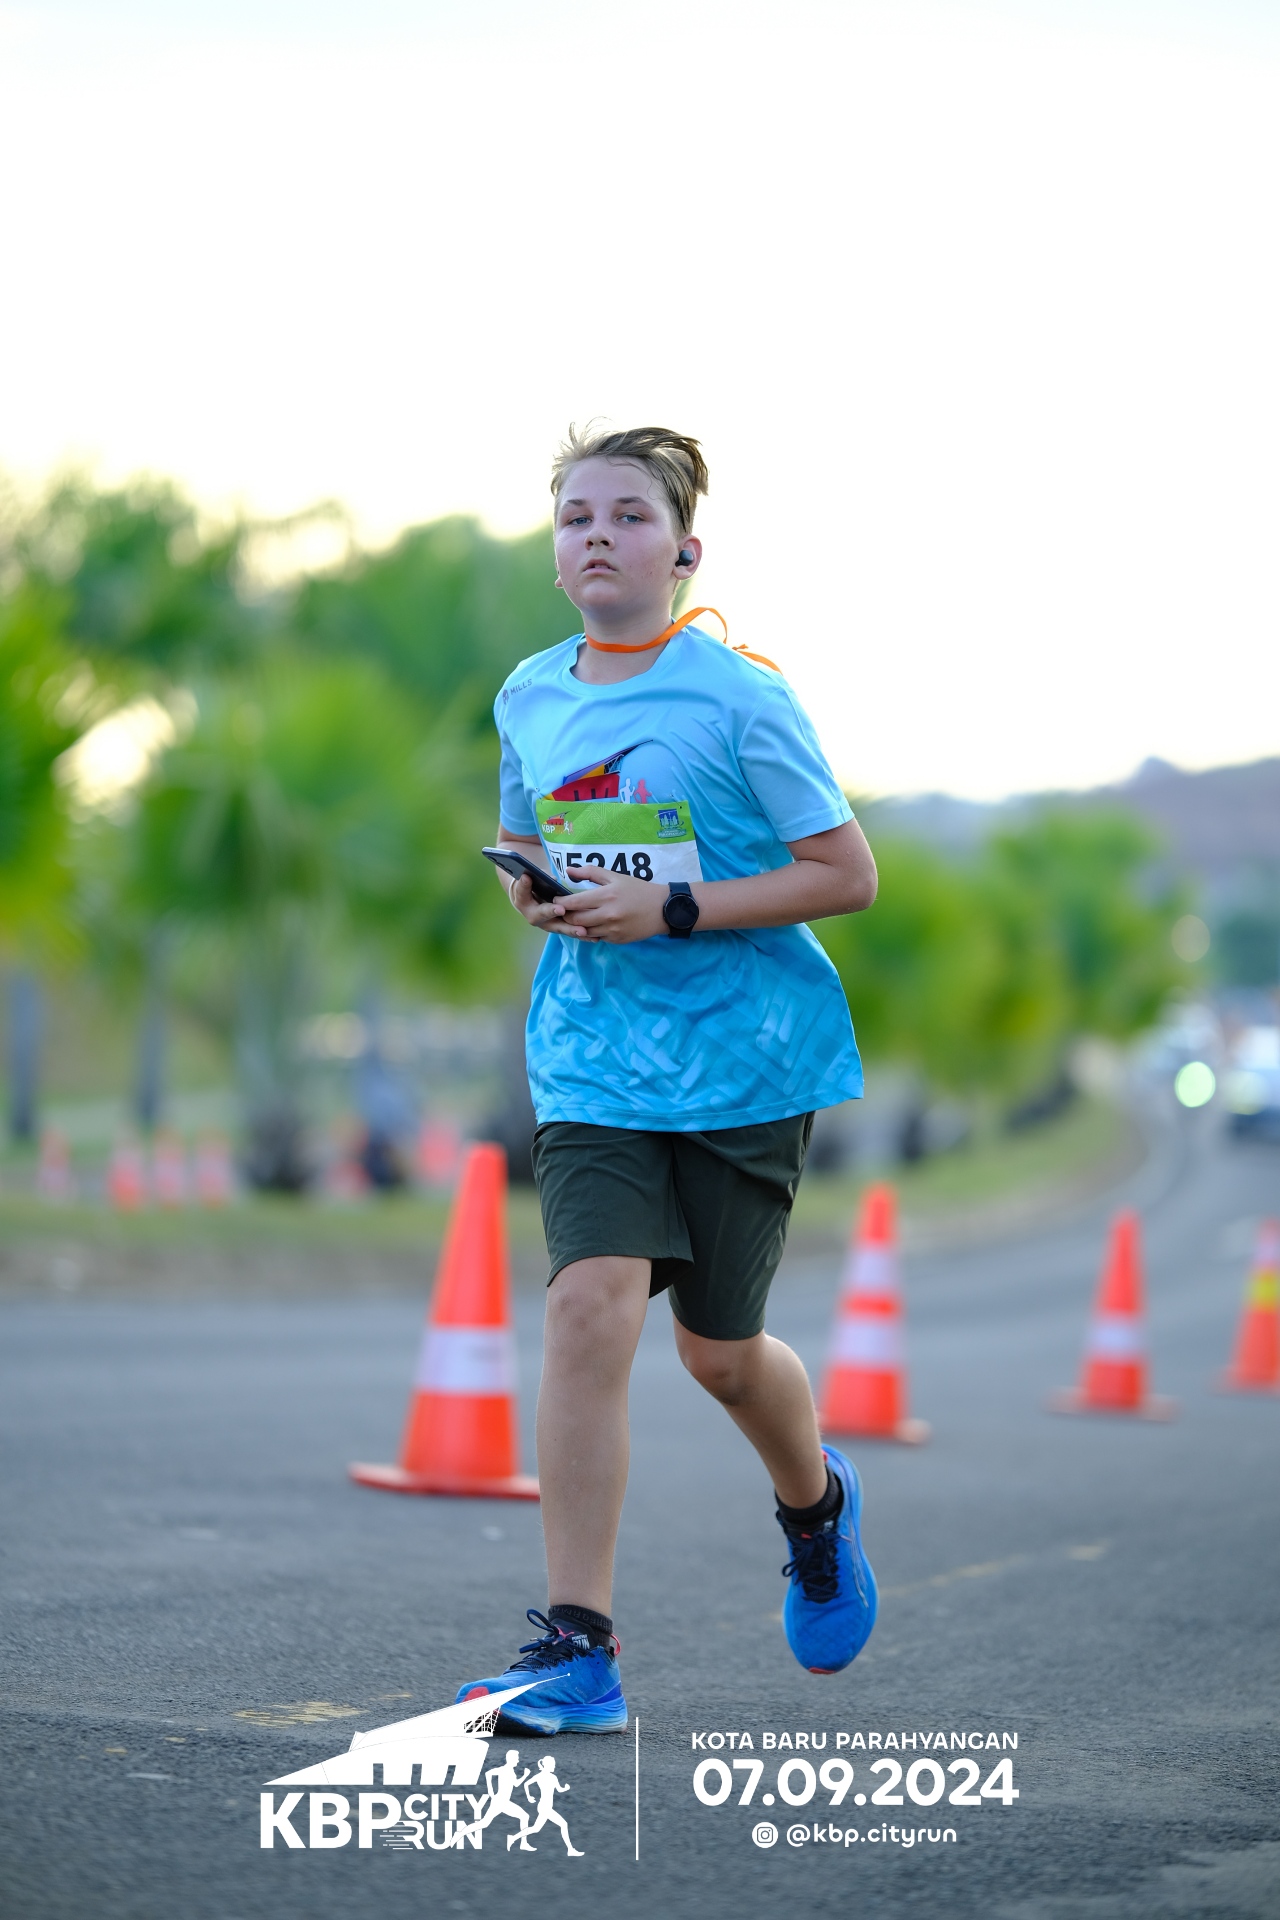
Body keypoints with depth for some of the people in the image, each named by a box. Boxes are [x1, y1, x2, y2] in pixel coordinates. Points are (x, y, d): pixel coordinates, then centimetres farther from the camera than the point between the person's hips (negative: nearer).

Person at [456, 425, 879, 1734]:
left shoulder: (739, 698, -10)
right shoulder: (530, 699, 5)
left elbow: (846, 875, -10)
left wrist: (674, 908, -19)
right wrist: (538, 895, -3)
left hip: (746, 1052, -3)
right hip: (593, 1058, 3)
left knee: (718, 1350, 7)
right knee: (589, 1303, -17)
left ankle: (815, 1503, 43)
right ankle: (577, 1647, -13)